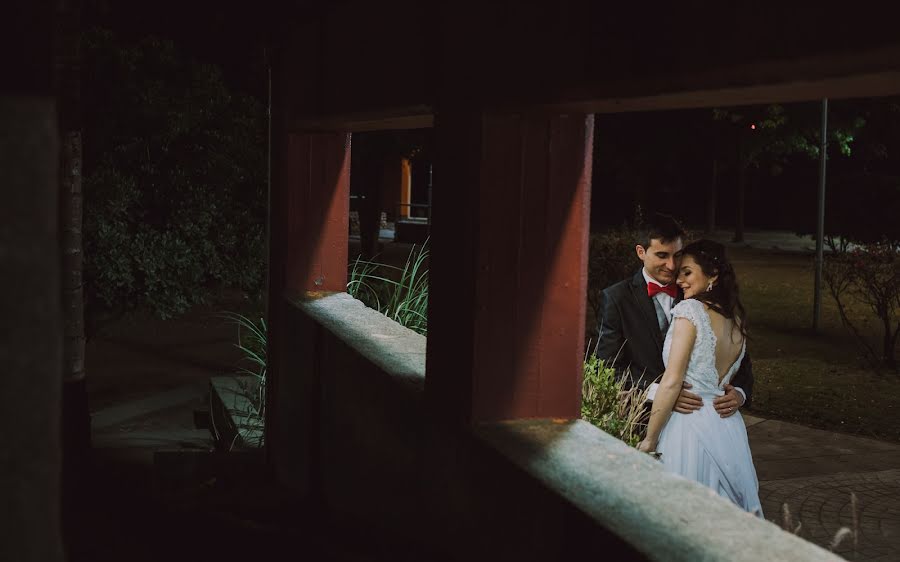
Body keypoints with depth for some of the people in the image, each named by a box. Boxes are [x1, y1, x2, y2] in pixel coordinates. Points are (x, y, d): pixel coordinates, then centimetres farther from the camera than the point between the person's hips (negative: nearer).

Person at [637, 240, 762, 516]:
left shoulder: (690, 310, -12)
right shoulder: (736, 317, 11)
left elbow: (672, 381, -15)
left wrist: (650, 439, -10)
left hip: (690, 425, -8)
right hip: (728, 427, 8)